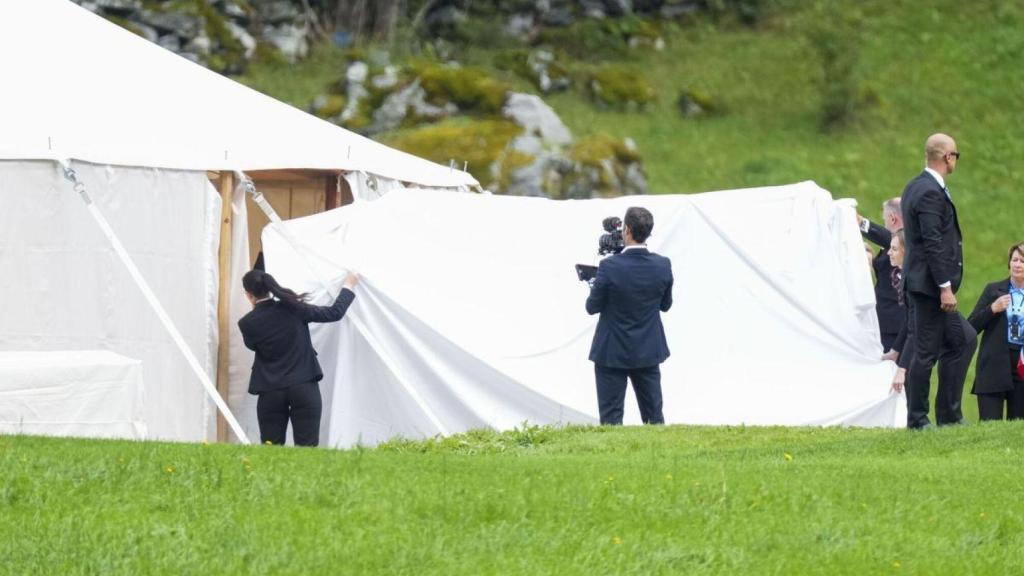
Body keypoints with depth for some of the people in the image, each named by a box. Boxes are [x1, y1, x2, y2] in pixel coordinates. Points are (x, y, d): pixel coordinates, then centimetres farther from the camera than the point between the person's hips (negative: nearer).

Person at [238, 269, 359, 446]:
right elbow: (334, 313, 5)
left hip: (270, 394, 0)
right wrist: (349, 286, 23)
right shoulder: (293, 309, -4)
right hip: (304, 389, 0)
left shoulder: (248, 324, -5)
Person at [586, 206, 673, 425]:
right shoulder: (663, 266, -8)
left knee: (611, 418, 3)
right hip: (649, 354, 4)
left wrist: (594, 289, 11)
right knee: (654, 416, 13)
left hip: (612, 354, -4)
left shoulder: (610, 267, -20)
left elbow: (592, 307, -9)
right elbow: (665, 305, 6)